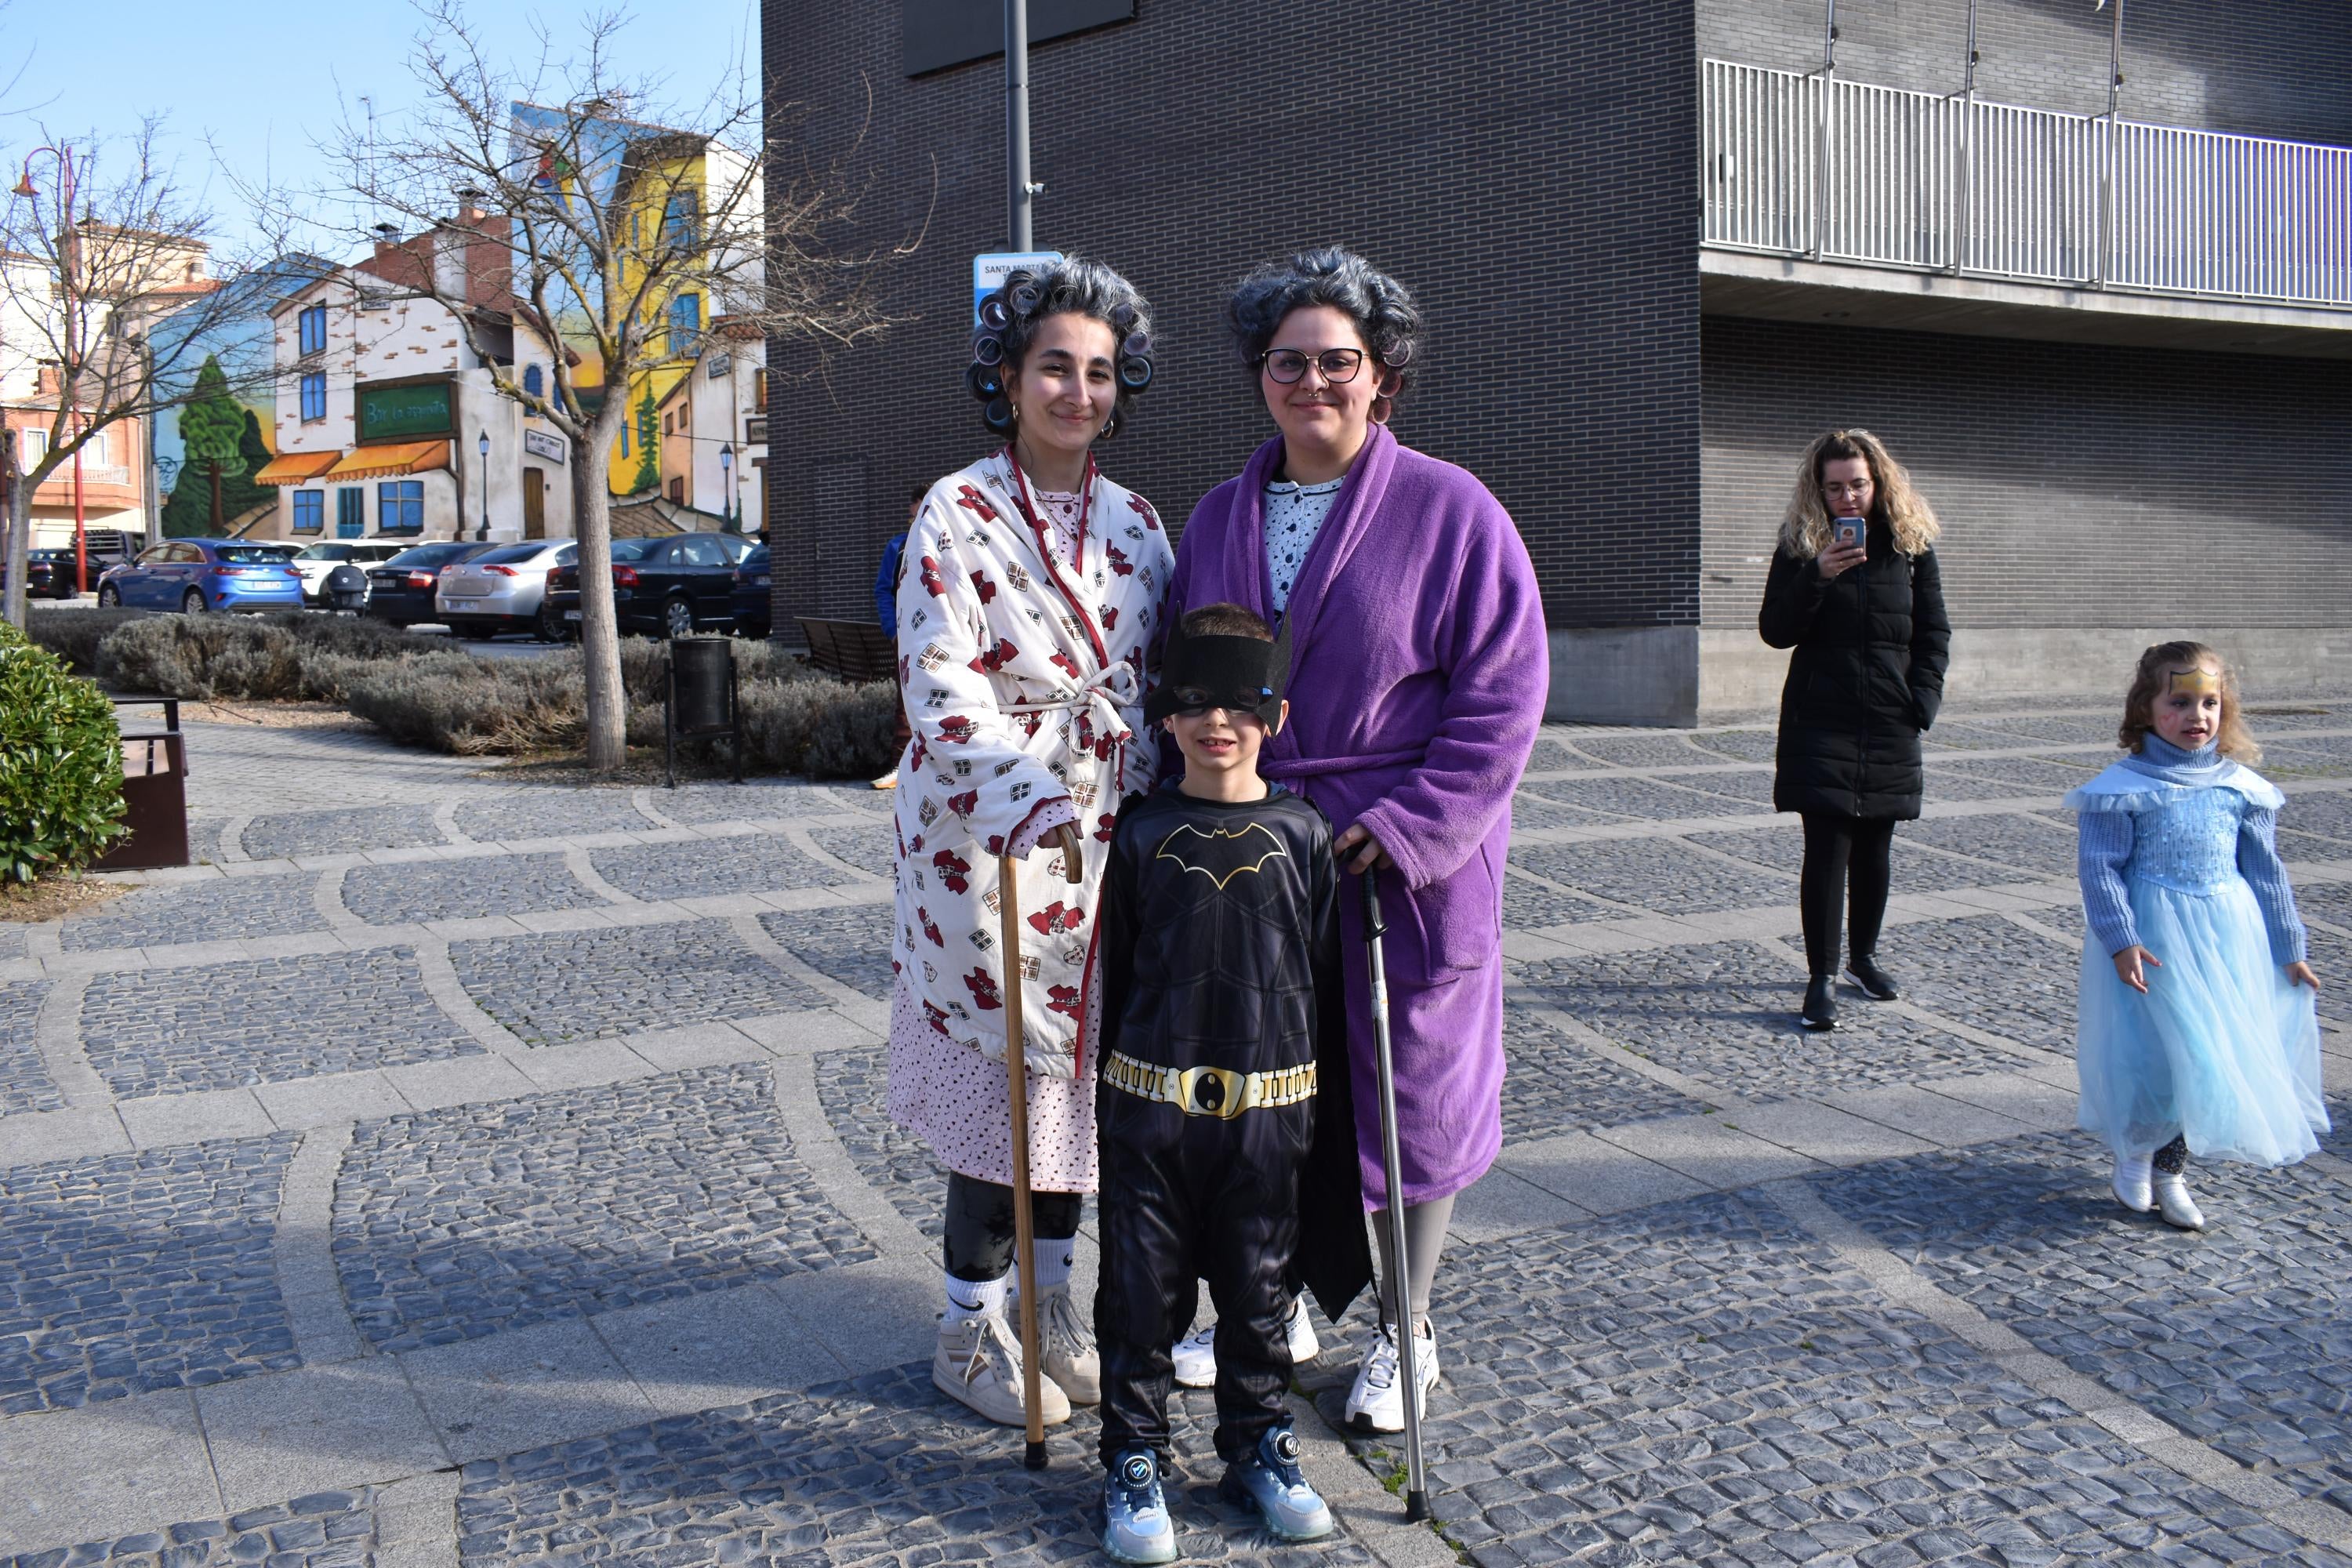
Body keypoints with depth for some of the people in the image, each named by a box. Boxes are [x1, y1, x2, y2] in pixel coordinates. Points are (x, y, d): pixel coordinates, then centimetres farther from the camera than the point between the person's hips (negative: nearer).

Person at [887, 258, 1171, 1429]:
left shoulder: (1133, 524, 9)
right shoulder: (957, 515, -9)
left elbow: (1161, 681, 14)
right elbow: (940, 682, -17)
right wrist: (1025, 793, -30)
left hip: (1107, 850, 6)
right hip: (986, 848, -5)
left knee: (1077, 1072, 14)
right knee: (1000, 1079, 2)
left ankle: (1052, 1304, 32)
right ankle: (969, 1330, 21)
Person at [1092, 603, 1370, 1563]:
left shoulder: (1304, 836, -1)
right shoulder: (1142, 835, -1)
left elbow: (1331, 980, 4)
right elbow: (1113, 973, 6)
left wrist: (1335, 1115, 5)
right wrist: (1108, 1094, 7)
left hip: (1270, 1110, 0)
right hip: (1151, 1104, 0)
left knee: (1258, 1290, 13)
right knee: (1143, 1292, 7)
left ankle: (1258, 1448, 31)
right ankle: (1134, 1463, 22)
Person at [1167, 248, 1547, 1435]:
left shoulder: (1450, 512, -6)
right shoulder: (1217, 519, 9)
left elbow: (1503, 694, -11)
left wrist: (1407, 828, -18)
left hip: (1405, 862, -4)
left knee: (1412, 1095, 8)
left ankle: (1400, 1338, 28)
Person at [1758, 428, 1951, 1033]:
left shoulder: (1912, 542, 5)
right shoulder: (1799, 545, 0)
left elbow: (1934, 633, 9)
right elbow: (1775, 631, -5)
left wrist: (1923, 700, -2)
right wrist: (1817, 576, -19)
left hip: (1891, 723, 2)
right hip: (1821, 720, -2)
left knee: (1874, 847, 10)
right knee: (1827, 847, -7)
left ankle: (1862, 956, 27)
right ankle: (1821, 978, -3)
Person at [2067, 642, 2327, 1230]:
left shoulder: (2240, 786, 4)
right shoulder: (2125, 787, -10)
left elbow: (2265, 871, 10)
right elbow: (2101, 867, -11)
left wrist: (2289, 948, 11)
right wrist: (2121, 940, -20)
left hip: (2228, 939, 5)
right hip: (2154, 938, -4)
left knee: (2218, 1050, 7)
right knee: (2155, 1048, -6)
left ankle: (2170, 1168, 24)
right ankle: (2135, 1149, 23)